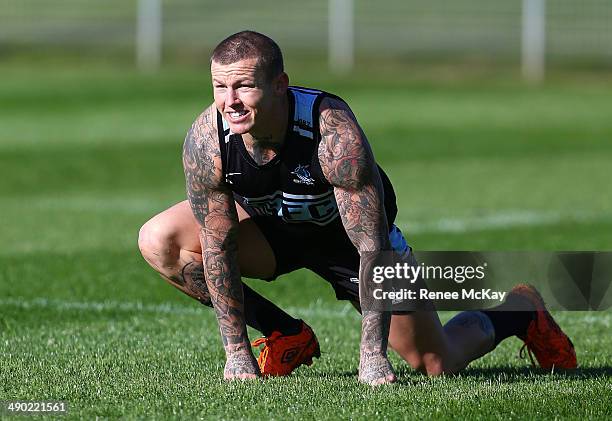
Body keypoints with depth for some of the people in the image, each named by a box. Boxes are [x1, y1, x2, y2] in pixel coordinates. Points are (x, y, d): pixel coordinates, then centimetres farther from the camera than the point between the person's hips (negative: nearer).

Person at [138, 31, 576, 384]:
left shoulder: (335, 134, -39)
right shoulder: (205, 140, -30)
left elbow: (373, 248, -36)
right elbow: (217, 247, -20)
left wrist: (373, 356, -38)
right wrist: (236, 352, -20)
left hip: (348, 232, -3)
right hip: (271, 228, 3)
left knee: (437, 365, -1)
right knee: (159, 242, -19)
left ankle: (520, 310, 34)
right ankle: (286, 337, -2)